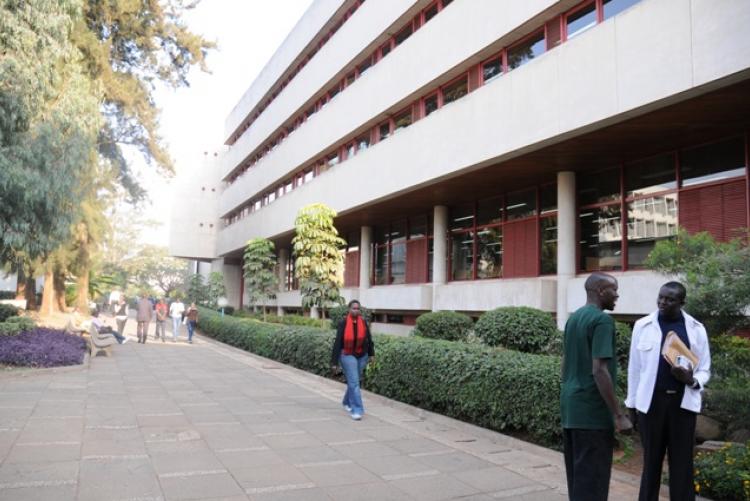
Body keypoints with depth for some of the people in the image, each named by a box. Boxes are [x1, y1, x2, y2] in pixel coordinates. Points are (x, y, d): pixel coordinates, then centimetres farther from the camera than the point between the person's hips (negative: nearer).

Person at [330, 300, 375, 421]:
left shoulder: (363, 322, -2)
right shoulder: (343, 323, -11)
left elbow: (368, 339, 6)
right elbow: (337, 342, -10)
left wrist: (371, 354, 0)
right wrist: (334, 362, -10)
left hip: (362, 356, 4)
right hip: (348, 356, -4)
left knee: (353, 381, 16)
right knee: (354, 382, -8)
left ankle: (347, 403, 38)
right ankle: (357, 410, -5)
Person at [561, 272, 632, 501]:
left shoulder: (573, 318, 13)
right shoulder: (602, 320, -15)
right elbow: (599, 371, -21)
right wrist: (619, 415, -17)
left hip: (570, 406, 9)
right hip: (592, 410, -9)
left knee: (576, 472, 17)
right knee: (591, 477, 1)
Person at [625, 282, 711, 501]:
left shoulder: (696, 329, 4)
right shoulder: (643, 325, 2)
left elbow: (705, 369, 9)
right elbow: (634, 367, 5)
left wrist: (693, 380, -13)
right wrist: (632, 402, 5)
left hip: (683, 403, 1)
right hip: (651, 401, 0)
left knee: (682, 463, 5)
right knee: (651, 460, 9)